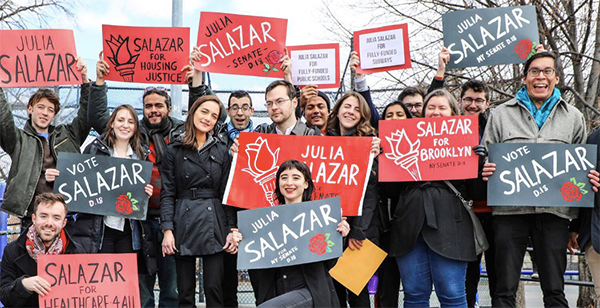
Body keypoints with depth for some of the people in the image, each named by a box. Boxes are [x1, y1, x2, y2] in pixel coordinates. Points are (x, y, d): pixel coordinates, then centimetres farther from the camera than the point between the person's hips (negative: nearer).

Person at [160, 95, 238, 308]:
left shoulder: (221, 151, 9)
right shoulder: (174, 150, 5)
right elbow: (167, 193, 1)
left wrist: (232, 229, -2)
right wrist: (167, 229, -8)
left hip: (214, 224, 1)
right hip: (184, 224, 0)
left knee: (214, 289, 0)